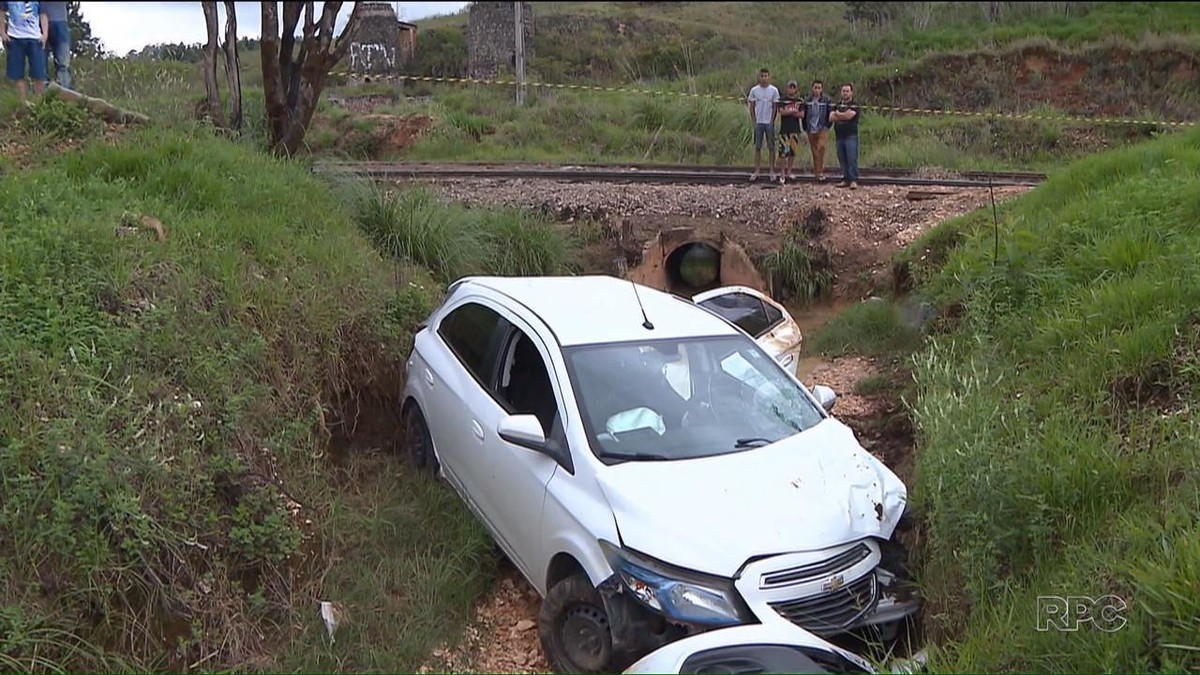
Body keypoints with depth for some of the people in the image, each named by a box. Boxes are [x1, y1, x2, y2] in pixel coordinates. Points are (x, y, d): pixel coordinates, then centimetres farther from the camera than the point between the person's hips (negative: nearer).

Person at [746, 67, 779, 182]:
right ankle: (756, 171, 9)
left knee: (771, 147, 2)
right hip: (758, 122, 1)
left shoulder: (774, 90, -1)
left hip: (769, 123, -1)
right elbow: (752, 107, 7)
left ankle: (772, 171, 7)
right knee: (757, 147, 4)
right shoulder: (754, 90, 2)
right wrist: (754, 121, 0)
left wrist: (772, 121, -5)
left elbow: (775, 107, 1)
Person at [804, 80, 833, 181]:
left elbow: (830, 115, 2)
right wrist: (806, 128, 8)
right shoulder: (808, 101, 8)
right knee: (814, 152, 6)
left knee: (821, 147, -24)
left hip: (822, 129, -3)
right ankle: (816, 173, 15)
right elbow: (804, 115, 14)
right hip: (811, 130, 3)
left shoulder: (826, 100, 0)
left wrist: (827, 126, -6)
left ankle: (820, 171, -20)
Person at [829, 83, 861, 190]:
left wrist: (838, 114, -1)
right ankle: (846, 180, 13)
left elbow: (850, 116, -17)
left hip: (851, 136, -6)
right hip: (839, 136, 6)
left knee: (852, 159, -9)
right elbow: (831, 118, 2)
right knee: (842, 159, 7)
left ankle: (854, 181, -9)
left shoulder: (854, 105, 1)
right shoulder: (837, 105, 16)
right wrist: (844, 115, -8)